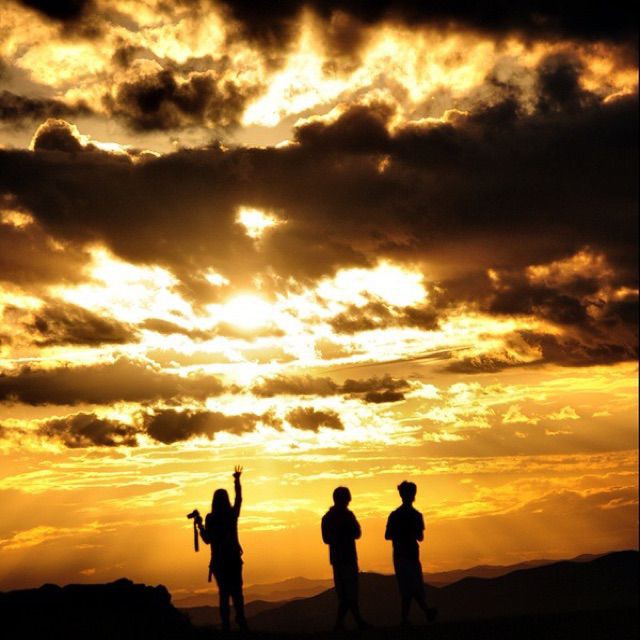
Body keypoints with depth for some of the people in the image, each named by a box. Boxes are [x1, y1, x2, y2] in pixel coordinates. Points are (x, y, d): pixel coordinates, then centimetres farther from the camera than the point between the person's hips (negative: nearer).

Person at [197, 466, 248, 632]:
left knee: (224, 592, 6)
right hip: (233, 558, 1)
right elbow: (239, 498, 17)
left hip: (218, 560, -1)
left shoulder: (210, 518, -7)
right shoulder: (232, 514, -1)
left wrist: (199, 524, 10)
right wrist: (237, 480, 30)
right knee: (237, 591, 7)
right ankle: (240, 619, -9)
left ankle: (226, 623, -1)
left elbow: (207, 540, -2)